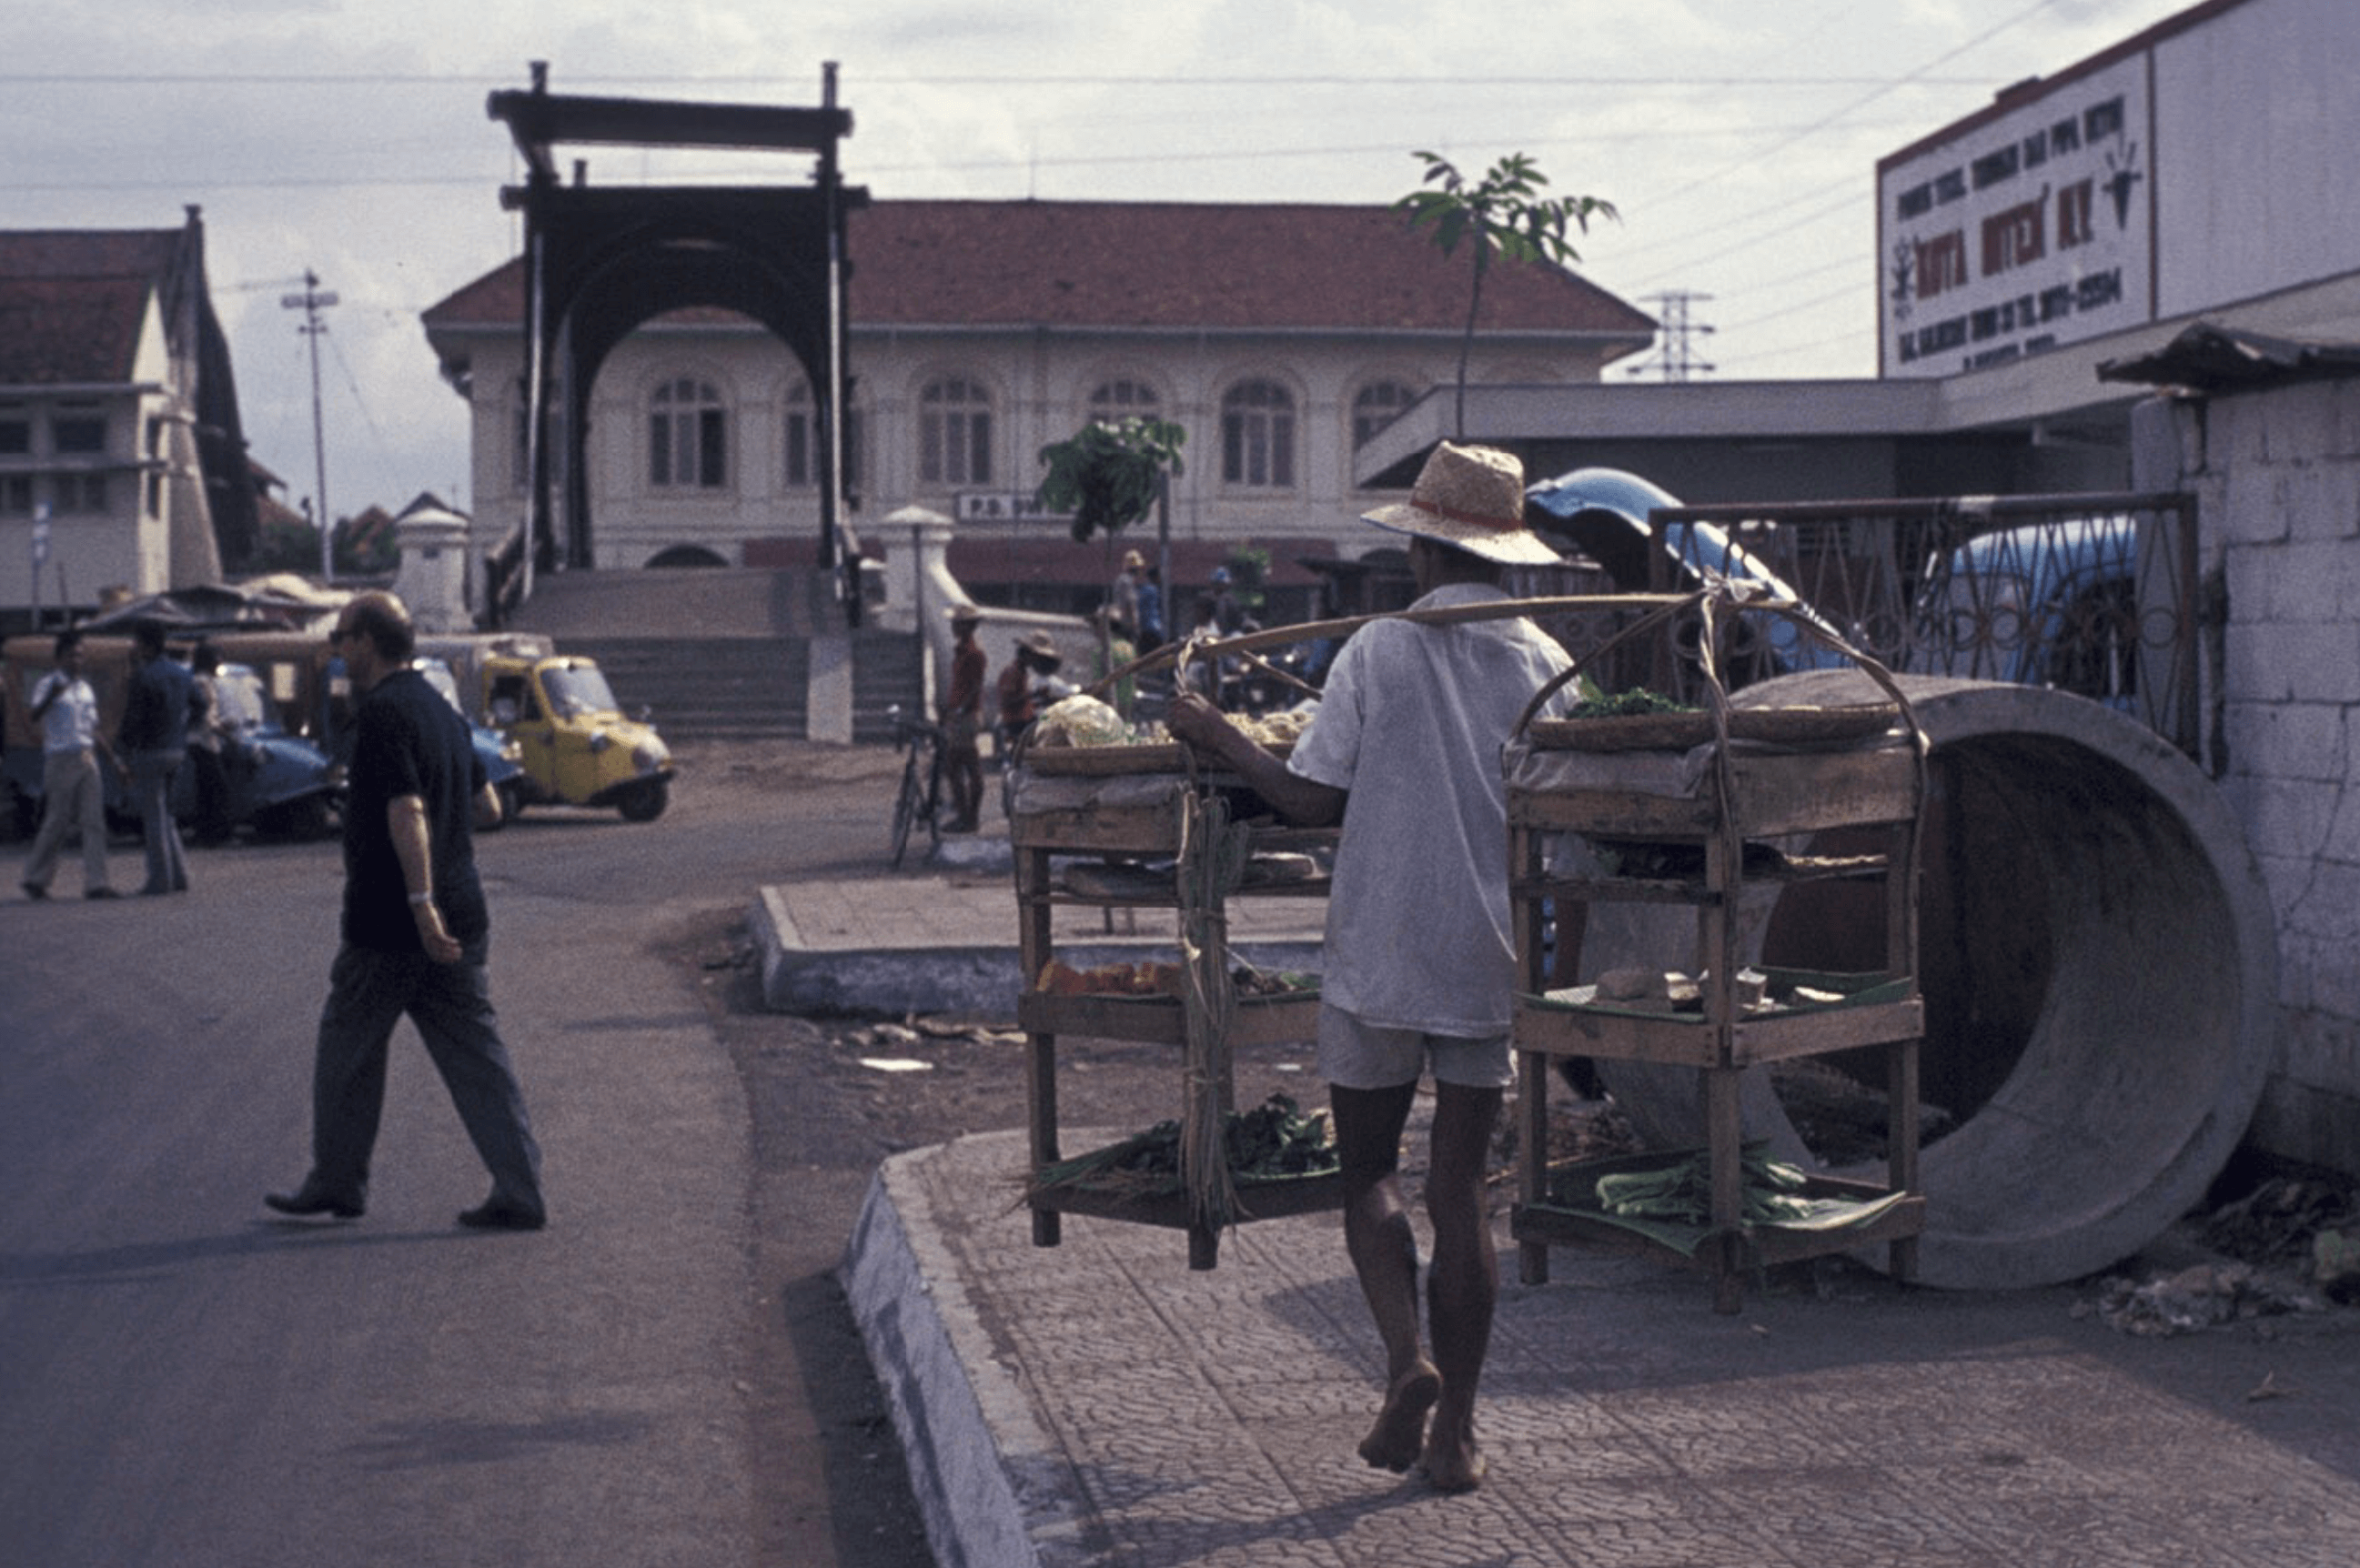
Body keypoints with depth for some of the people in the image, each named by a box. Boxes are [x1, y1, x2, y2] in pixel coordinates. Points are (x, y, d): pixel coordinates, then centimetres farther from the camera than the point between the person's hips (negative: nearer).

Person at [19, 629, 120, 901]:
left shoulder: (86, 688, 17)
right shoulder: (48, 684, -3)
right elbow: (35, 716, -21)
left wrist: (114, 760, 20)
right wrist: (52, 695, -39)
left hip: (88, 759, 6)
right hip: (60, 759, -6)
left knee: (94, 821, -4)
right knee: (57, 822, -2)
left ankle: (95, 883, -7)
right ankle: (35, 879, 13)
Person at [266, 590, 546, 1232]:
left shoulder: (382, 711, -14)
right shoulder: (440, 708, 14)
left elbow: (407, 810, -26)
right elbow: (480, 794, 26)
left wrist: (421, 901, -32)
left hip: (390, 926, -8)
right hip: (460, 921, 8)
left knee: (347, 1054, 10)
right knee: (477, 1058, 5)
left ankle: (336, 1184, 21)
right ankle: (519, 1194, -1)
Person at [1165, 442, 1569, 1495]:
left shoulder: (1380, 653, -8)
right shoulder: (1545, 664, 0)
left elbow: (1311, 801, -7)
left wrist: (1219, 739, 6)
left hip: (1379, 954, -2)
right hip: (1491, 957, 3)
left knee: (1369, 1170, 12)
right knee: (1461, 1185, 9)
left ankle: (1408, 1362, -9)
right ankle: (1454, 1429, 11)